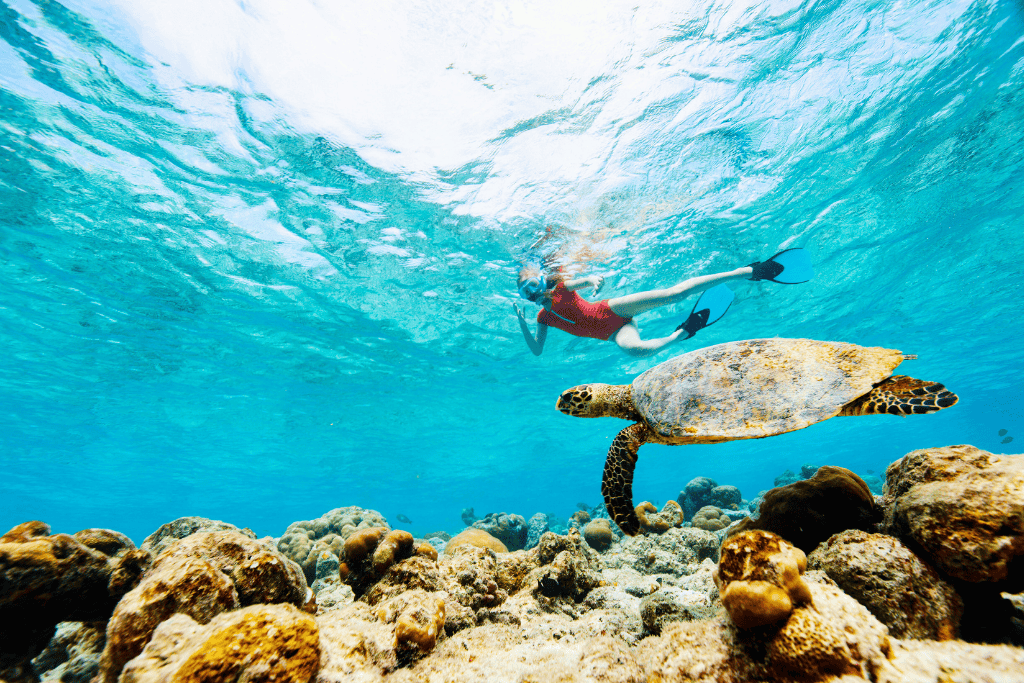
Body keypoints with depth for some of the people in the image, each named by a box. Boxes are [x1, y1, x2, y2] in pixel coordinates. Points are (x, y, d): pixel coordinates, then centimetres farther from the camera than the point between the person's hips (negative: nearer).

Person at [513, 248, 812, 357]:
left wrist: (593, 280, -39)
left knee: (673, 293, -23)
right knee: (635, 348, -33)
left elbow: (587, 279, -13)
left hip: (612, 309, -3)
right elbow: (536, 350, 11)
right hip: (613, 333, 3)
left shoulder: (561, 285, 3)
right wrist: (521, 323, -1)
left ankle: (752, 271, -14)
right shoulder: (544, 317, 15)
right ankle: (683, 331, -5)